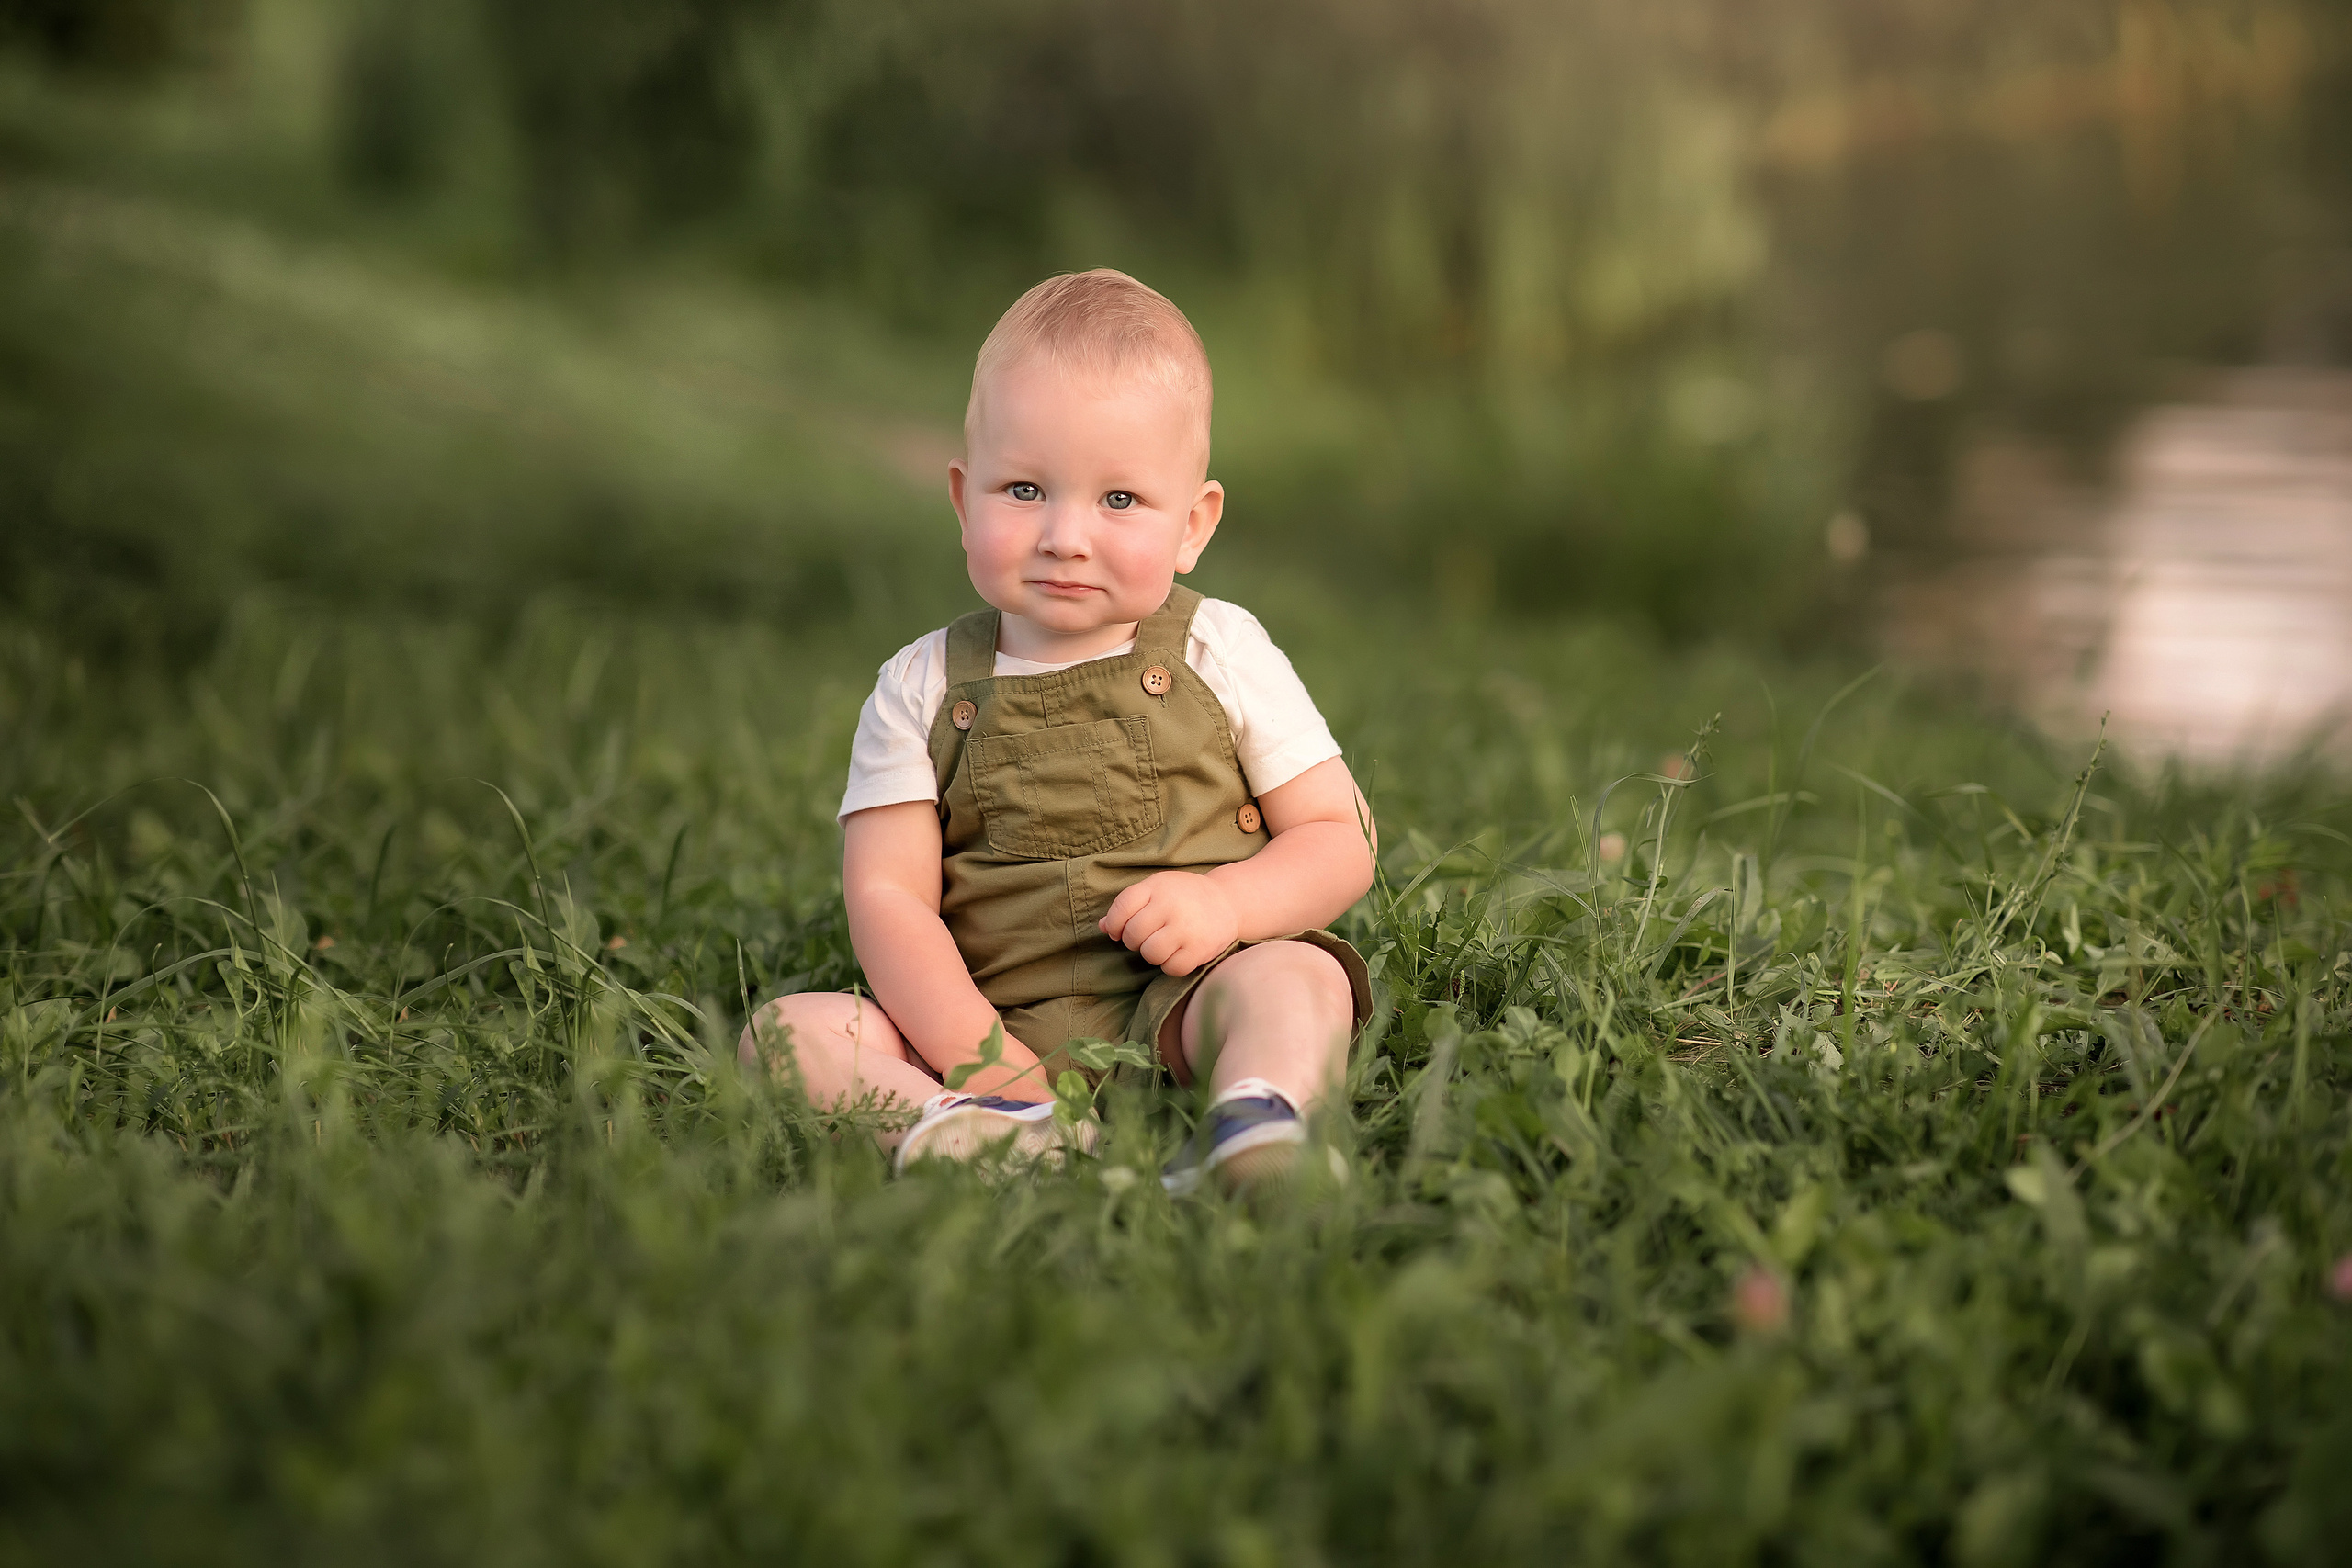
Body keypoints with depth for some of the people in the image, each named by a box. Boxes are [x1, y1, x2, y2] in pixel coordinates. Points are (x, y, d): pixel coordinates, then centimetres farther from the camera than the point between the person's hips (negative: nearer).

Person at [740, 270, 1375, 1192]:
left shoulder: (1225, 657, 5)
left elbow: (1339, 839, 6)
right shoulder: (922, 691, 6)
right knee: (789, 1028, -19)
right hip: (991, 1018, 1)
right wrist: (975, 1055, -15)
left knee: (1299, 978, -30)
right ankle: (951, 1122, -43)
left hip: (1178, 1010, -1)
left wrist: (1227, 901, -15)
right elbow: (887, 894, -1)